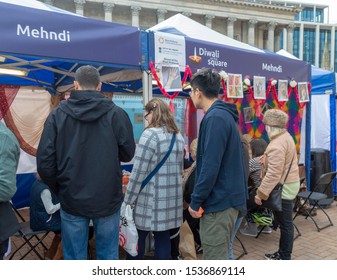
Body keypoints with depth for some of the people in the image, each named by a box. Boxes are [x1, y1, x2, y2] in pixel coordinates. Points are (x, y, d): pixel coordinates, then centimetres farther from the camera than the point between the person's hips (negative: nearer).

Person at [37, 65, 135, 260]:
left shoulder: (58, 114, -5)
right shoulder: (117, 114, -9)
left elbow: (44, 161, -6)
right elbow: (128, 154, -2)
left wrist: (58, 190, 10)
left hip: (71, 199, 1)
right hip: (108, 199, 0)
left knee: (74, 257, 14)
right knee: (108, 255, 14)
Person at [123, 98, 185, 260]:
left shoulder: (150, 134, -13)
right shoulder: (179, 136, 10)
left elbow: (138, 172, -15)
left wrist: (127, 201, -8)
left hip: (151, 199, -7)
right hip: (172, 198, 7)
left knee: (137, 239, 7)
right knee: (163, 238, 12)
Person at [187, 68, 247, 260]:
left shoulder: (215, 118, -18)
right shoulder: (224, 115, 13)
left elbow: (211, 165, -24)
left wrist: (196, 200, -15)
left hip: (218, 201, -10)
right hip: (227, 197, 10)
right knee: (220, 256, 22)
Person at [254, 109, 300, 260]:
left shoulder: (277, 144, -24)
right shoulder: (286, 136, 9)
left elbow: (274, 174, -29)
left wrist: (260, 193, -26)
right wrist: (266, 159, 26)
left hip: (283, 188, -10)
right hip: (288, 184, 10)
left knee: (285, 223, 0)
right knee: (284, 222, 17)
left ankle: (285, 258, 12)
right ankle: (282, 253, 29)